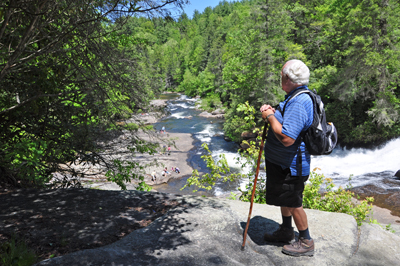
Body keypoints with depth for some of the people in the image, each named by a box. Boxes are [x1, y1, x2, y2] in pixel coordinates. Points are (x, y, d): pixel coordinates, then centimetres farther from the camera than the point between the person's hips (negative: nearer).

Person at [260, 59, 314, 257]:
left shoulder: (299, 103, -29)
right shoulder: (296, 97, 5)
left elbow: (286, 138, -36)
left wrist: (270, 117, -23)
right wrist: (273, 111, 2)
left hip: (290, 165, -10)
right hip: (282, 161, 11)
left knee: (293, 202, 6)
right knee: (284, 198, 24)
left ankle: (306, 242, 26)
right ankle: (286, 231, 45)